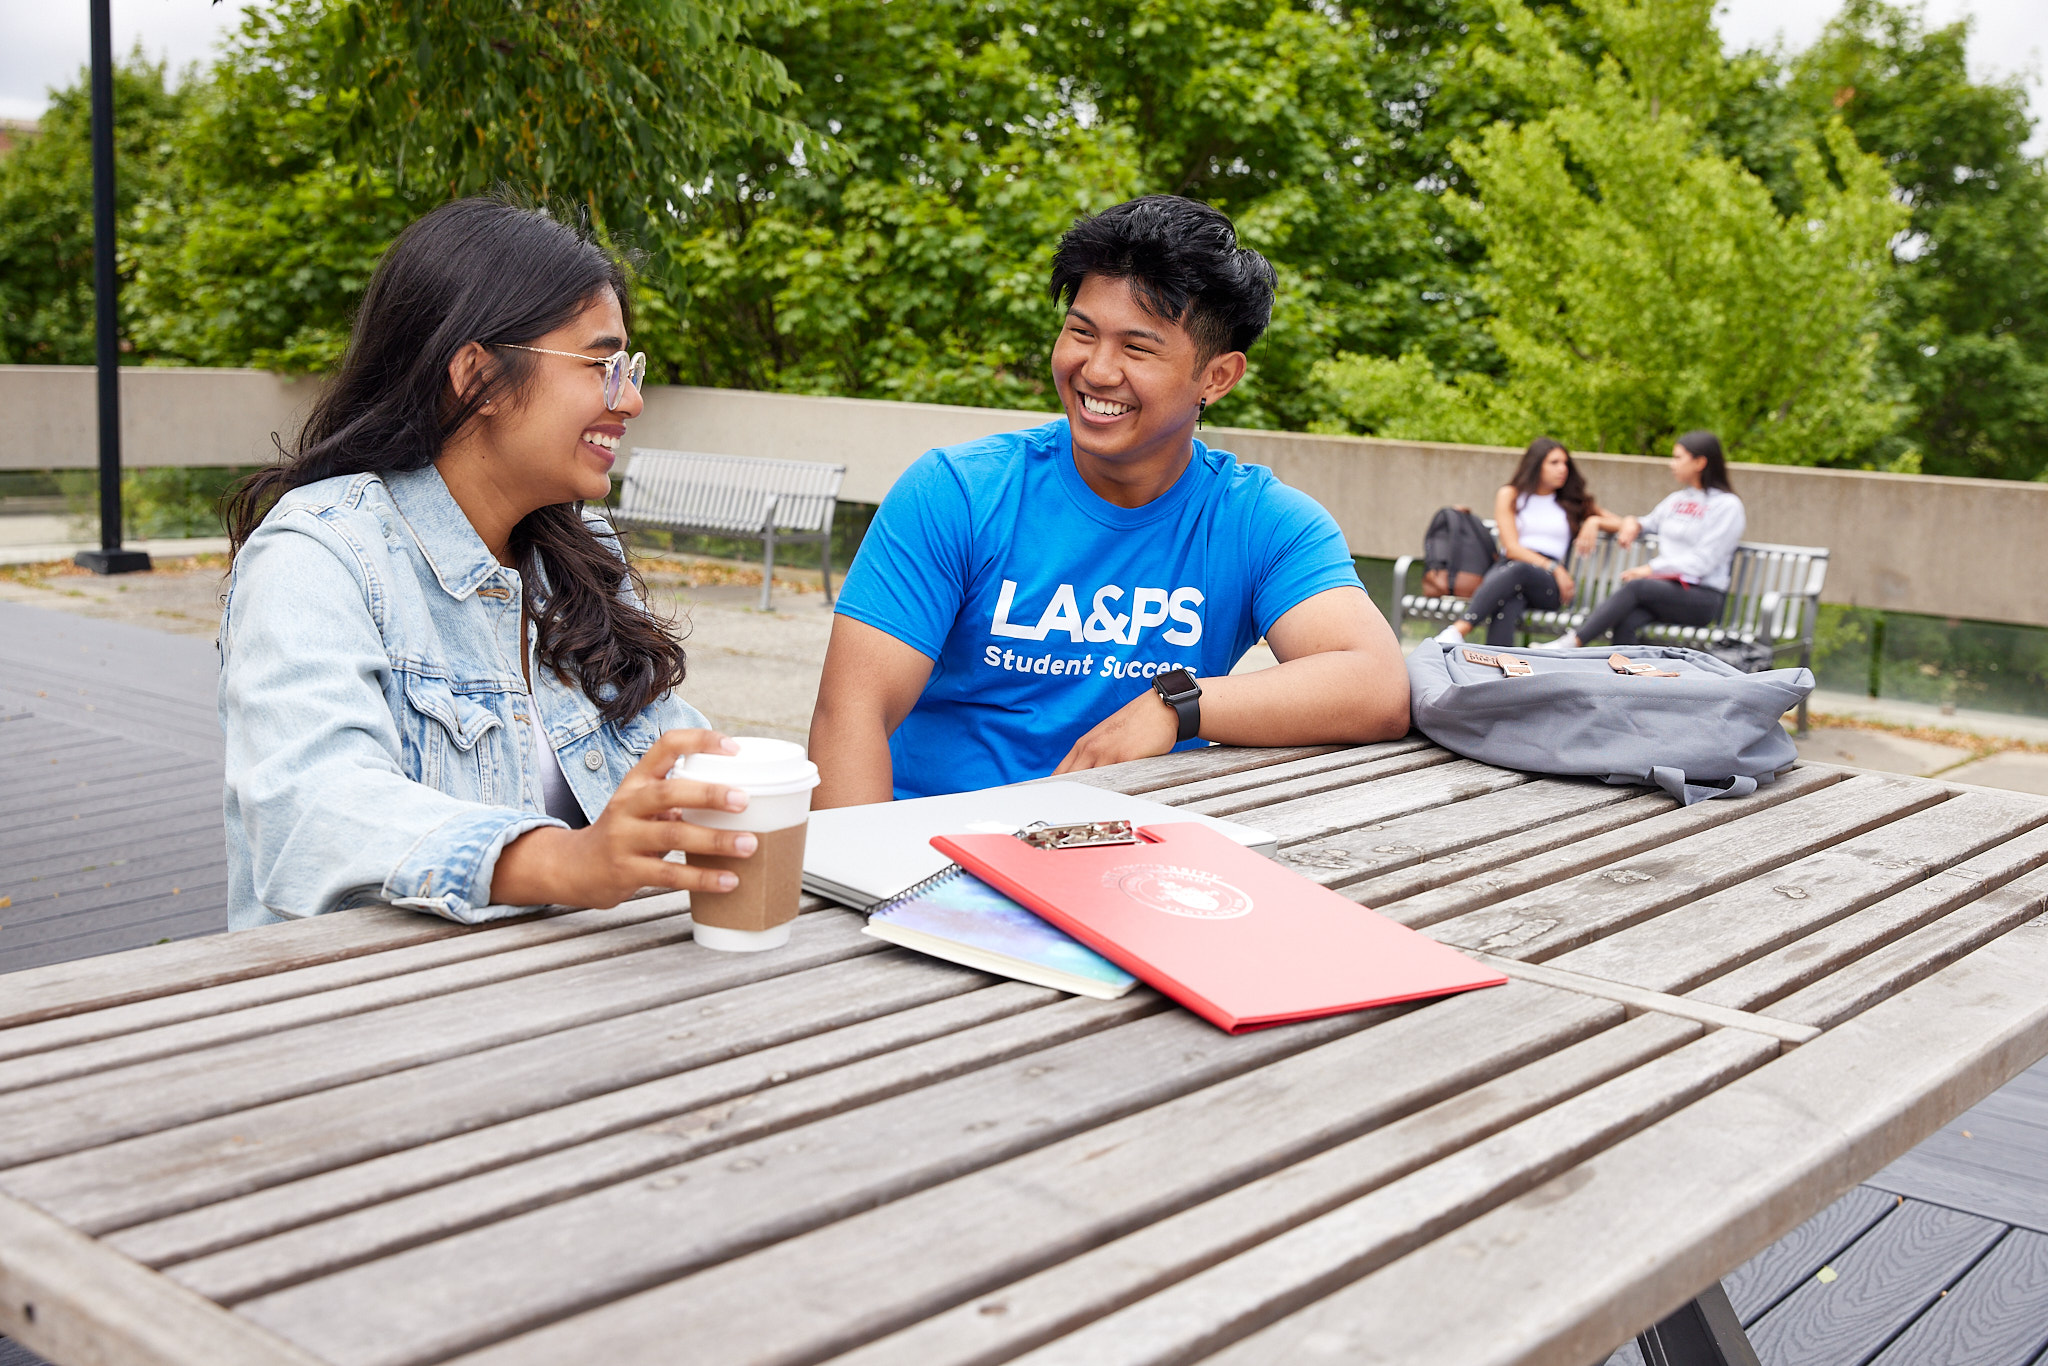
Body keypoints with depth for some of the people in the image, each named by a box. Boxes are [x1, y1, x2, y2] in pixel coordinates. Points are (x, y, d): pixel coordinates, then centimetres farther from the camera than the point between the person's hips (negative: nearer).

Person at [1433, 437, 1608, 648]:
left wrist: (1594, 521, 6)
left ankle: (1458, 630, -56)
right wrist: (1553, 567, -9)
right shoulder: (1510, 495, 17)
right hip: (1506, 567, 0)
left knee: (1518, 570, -38)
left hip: (1549, 586, 0)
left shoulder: (1573, 502, 25)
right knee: (1509, 601, -40)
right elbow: (1511, 548, 5)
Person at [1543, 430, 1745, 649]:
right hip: (1667, 586, 6)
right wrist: (1633, 523, 8)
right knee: (1625, 624, -29)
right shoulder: (1678, 500, 22)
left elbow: (1702, 561, -10)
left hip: (1703, 599, -6)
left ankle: (1571, 643, -40)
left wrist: (1651, 569, -17)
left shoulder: (1727, 505, -1)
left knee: (1636, 586, -33)